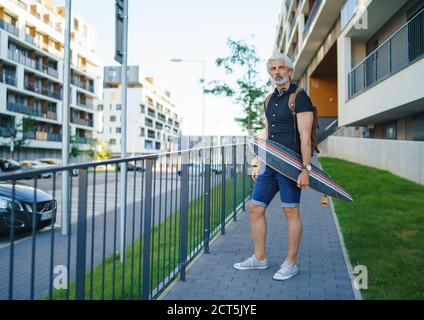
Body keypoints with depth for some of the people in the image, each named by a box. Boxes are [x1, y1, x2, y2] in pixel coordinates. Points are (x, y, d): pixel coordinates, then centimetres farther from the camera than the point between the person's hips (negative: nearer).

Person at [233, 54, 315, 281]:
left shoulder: (299, 97, -6)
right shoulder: (270, 100, 17)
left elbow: (305, 136, -13)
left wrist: (306, 169, -19)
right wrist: (258, 165, 18)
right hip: (270, 164, 8)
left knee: (291, 212, -1)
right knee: (255, 207, 7)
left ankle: (291, 263, 11)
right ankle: (259, 258, 19)